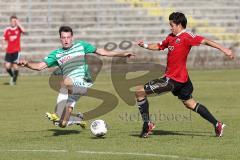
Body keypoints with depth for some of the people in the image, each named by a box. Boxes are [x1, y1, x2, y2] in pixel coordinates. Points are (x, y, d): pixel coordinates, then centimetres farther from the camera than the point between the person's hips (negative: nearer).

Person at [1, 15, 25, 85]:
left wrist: (18, 24, -17)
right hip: (9, 51, 2)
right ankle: (12, 76, 24)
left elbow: (23, 31, -23)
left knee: (15, 66, -7)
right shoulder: (7, 30, 4)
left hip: (16, 50, -2)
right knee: (7, 66, -5)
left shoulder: (18, 28, -1)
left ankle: (14, 80, 11)